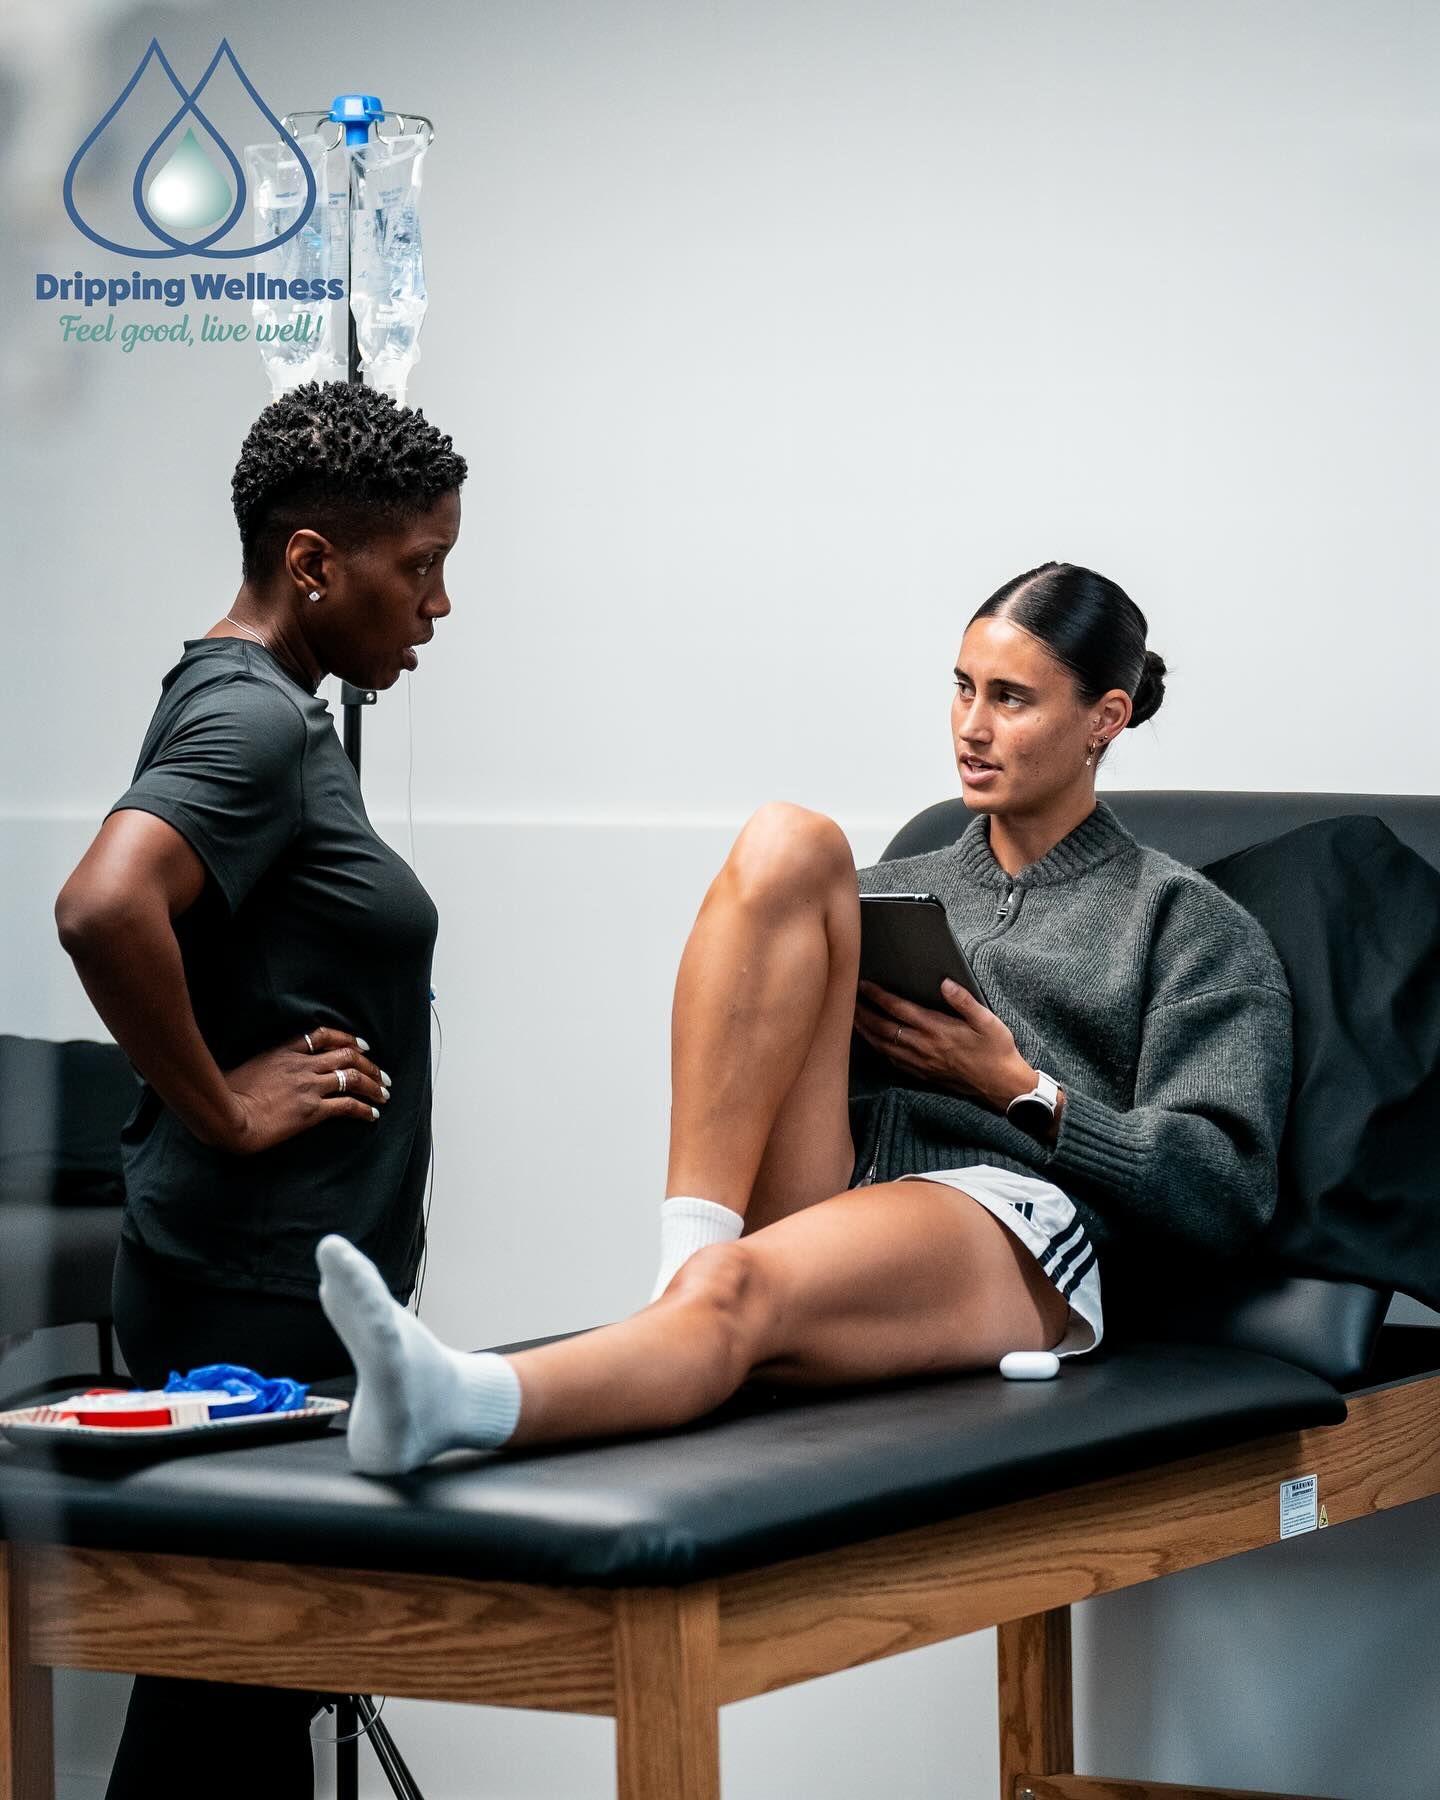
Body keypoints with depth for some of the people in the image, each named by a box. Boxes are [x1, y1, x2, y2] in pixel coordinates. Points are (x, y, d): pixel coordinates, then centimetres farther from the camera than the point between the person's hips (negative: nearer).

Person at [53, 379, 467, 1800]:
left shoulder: (257, 705, 14)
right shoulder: (253, 722, -16)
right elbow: (104, 909, -33)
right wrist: (221, 1108, -21)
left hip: (286, 1289, 10)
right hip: (260, 1297, -10)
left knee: (240, 1673, 12)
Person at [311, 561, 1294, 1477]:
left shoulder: (1188, 925, 18)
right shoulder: (903, 886, 32)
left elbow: (1224, 1194, 5)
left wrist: (1017, 1087, -2)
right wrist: (829, 1005, 4)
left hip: (1010, 1228, -5)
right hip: (812, 1203, 5)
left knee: (739, 1288, -39)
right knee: (787, 845, -15)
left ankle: (462, 1401, -70)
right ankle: (692, 1247, -29)